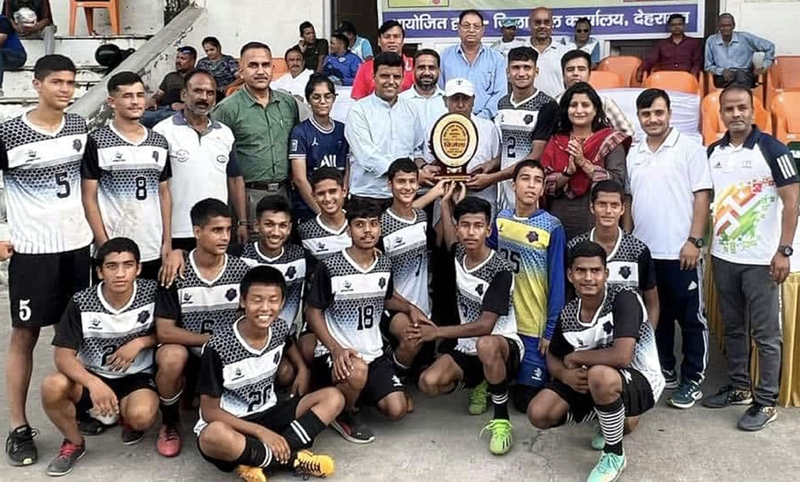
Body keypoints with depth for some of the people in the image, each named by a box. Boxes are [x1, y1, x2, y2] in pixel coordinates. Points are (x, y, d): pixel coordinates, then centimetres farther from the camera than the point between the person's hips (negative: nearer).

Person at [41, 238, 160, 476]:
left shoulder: (152, 293, -13)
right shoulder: (81, 303, -15)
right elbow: (63, 356, -17)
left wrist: (139, 342, -18)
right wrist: (93, 383, -36)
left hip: (137, 376, -1)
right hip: (93, 376, 1)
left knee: (141, 416, -33)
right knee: (53, 387, -30)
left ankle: (127, 416, 10)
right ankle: (74, 442, 1)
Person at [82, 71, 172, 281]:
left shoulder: (159, 143, 9)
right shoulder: (97, 143, -4)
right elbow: (89, 197, -5)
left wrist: (167, 241, 7)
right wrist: (104, 244, -11)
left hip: (154, 250, 4)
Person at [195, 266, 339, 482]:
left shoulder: (280, 328, -5)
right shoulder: (219, 346, -21)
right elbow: (209, 411, -16)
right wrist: (260, 432, -22)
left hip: (267, 414, 6)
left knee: (333, 398, -11)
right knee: (214, 435, -42)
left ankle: (256, 460, -20)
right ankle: (291, 458, -18)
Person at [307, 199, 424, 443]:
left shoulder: (385, 264, 3)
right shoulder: (330, 267, -13)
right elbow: (313, 312, -8)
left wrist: (410, 308, 4)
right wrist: (336, 349, -21)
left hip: (373, 352, 5)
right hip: (336, 352, -5)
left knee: (397, 410, -11)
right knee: (357, 371, -39)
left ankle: (358, 391, 20)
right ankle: (343, 414, -5)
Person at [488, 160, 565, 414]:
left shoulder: (552, 227, -12)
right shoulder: (501, 219, 1)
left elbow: (557, 283, -11)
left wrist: (551, 331, -11)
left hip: (535, 326, -3)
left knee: (527, 400, 4)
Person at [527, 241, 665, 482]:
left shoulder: (624, 298, -25)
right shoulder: (568, 314, -5)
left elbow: (621, 357, -37)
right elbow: (552, 357, 9)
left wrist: (574, 357, -19)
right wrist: (566, 375, -17)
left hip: (640, 380, -7)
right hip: (593, 380, 7)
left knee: (599, 375, -39)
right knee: (538, 414, -8)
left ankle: (614, 455, -12)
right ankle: (619, 415, 15)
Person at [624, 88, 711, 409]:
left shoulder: (689, 148, -4)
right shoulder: (633, 154, 11)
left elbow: (702, 197, -8)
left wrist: (694, 241, -15)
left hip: (680, 252, -5)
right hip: (644, 251, 5)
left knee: (690, 318, 4)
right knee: (656, 316, 14)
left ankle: (692, 379, 14)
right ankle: (663, 372, 27)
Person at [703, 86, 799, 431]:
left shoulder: (771, 148, -9)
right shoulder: (713, 152, 6)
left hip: (761, 259, -5)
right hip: (723, 256, 6)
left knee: (765, 333, 3)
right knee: (733, 327, 16)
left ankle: (766, 401, 13)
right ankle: (739, 387, 30)